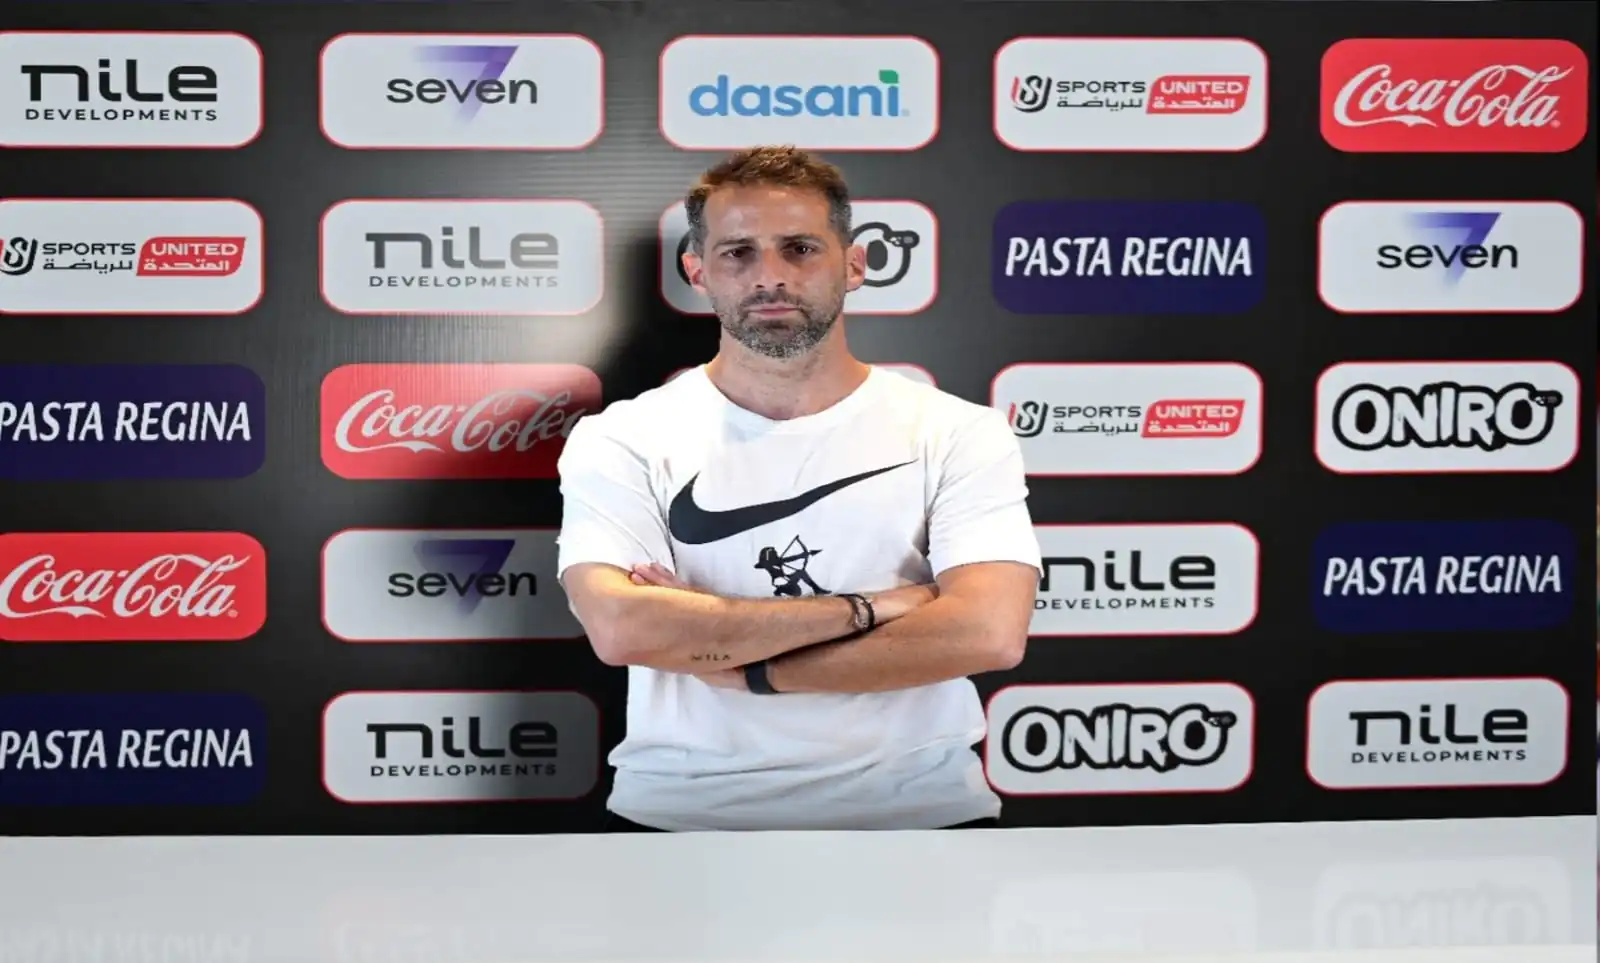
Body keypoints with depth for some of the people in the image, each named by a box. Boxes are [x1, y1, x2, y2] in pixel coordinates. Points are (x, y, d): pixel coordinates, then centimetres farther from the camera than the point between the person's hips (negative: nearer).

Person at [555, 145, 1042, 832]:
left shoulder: (959, 434, 1)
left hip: (915, 808, 0)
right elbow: (621, 630, -14)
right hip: (683, 812, 0)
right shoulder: (623, 441, 1)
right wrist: (865, 608, -11)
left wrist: (737, 660, -12)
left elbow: (988, 634, -13)